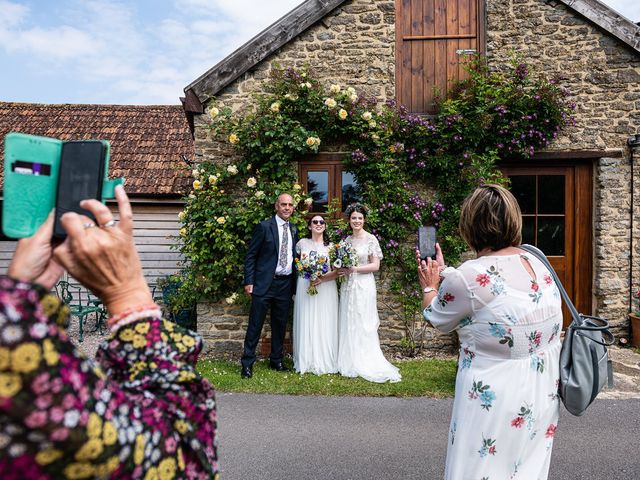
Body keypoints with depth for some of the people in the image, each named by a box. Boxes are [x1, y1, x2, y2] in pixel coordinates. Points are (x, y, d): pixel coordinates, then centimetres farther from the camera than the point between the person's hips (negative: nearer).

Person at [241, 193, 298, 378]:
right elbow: (250, 256, -5)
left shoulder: (293, 230, 12)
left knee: (280, 325, 13)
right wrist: (249, 282, -10)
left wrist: (294, 282, 12)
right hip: (264, 283, -5)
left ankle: (276, 361, 27)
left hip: (285, 284, 5)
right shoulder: (264, 227, -5)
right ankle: (247, 363, 13)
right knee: (255, 325, 1)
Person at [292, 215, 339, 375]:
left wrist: (322, 279, -15)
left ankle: (325, 361, 12)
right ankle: (306, 361, 12)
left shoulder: (331, 246, 6)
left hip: (326, 289, 0)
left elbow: (338, 271, 0)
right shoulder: (302, 243, 8)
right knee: (306, 324, 2)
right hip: (305, 288, 1)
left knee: (325, 325, 0)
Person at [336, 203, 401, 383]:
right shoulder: (347, 239, 12)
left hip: (363, 286, -6)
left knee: (363, 325, -1)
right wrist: (341, 269, -2)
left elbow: (375, 266, -10)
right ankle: (350, 363, 18)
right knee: (348, 325, 7)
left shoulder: (370, 239, -6)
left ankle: (365, 365, 10)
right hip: (348, 286, 6)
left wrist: (354, 269, -15)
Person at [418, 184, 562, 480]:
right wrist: (444, 273, 22)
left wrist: (430, 286, 13)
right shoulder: (536, 262, -2)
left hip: (495, 400, -7)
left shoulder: (468, 277, -25)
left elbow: (436, 319, -5)